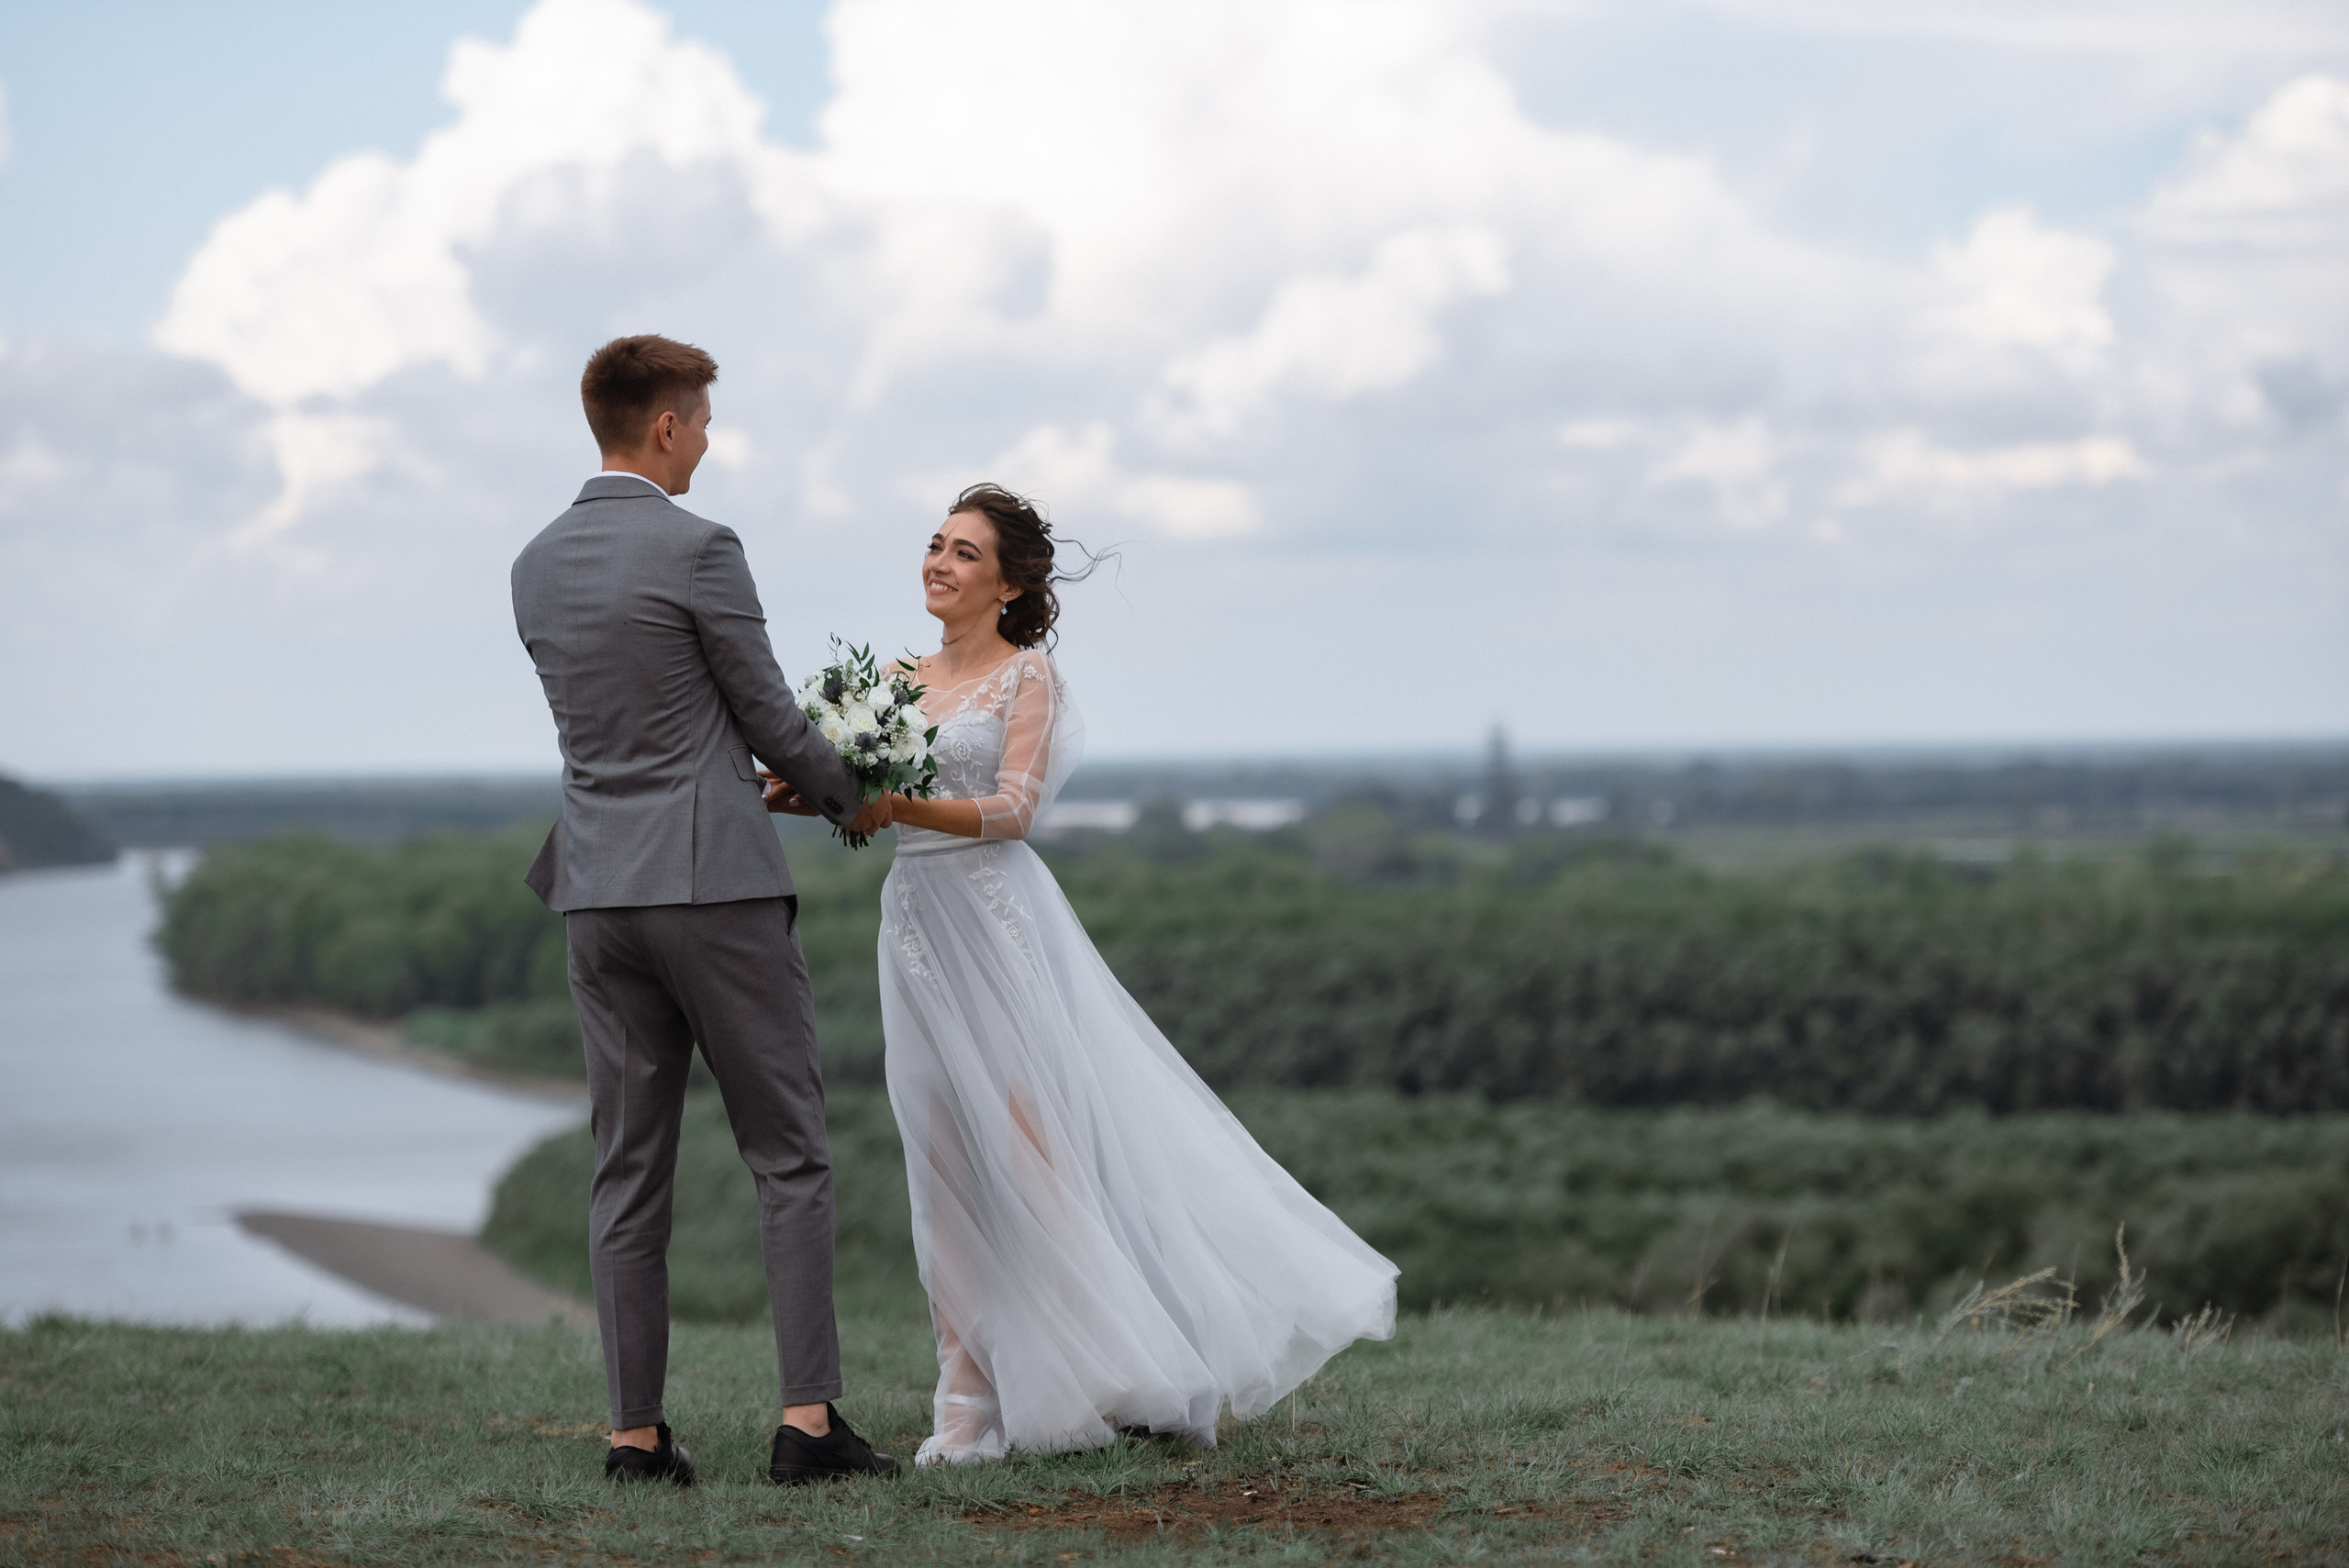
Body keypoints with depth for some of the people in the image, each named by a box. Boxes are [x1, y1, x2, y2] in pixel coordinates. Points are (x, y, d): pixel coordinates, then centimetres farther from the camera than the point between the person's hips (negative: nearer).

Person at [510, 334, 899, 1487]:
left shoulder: (536, 567, 10)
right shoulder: (697, 549, -11)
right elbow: (769, 714, -5)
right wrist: (846, 797, 14)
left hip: (600, 894, 6)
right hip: (718, 884, -6)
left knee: (628, 1174, 7)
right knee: (789, 1158, 1)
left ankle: (636, 1433, 6)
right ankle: (808, 1417, -4)